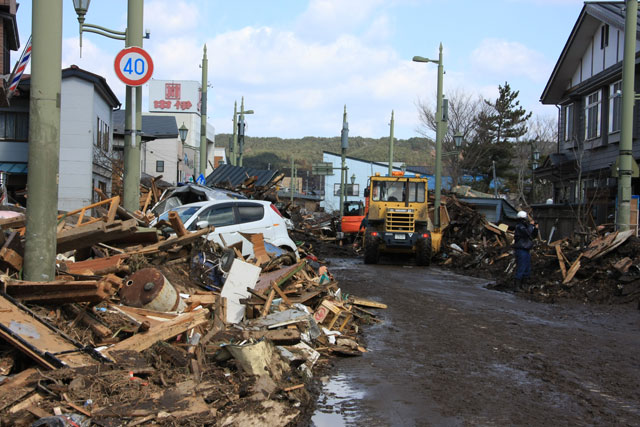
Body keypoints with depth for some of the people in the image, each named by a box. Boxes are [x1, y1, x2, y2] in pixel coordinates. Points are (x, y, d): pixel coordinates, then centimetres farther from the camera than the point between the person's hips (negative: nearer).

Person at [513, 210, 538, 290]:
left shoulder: (526, 226, 16)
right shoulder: (519, 227, -13)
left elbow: (533, 236, 20)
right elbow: (528, 232, -29)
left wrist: (535, 228, 4)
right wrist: (531, 225, -15)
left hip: (526, 251, 10)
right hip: (521, 250, -10)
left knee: (527, 270, 13)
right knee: (520, 269, -10)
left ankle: (523, 286, 21)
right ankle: (517, 287, -8)